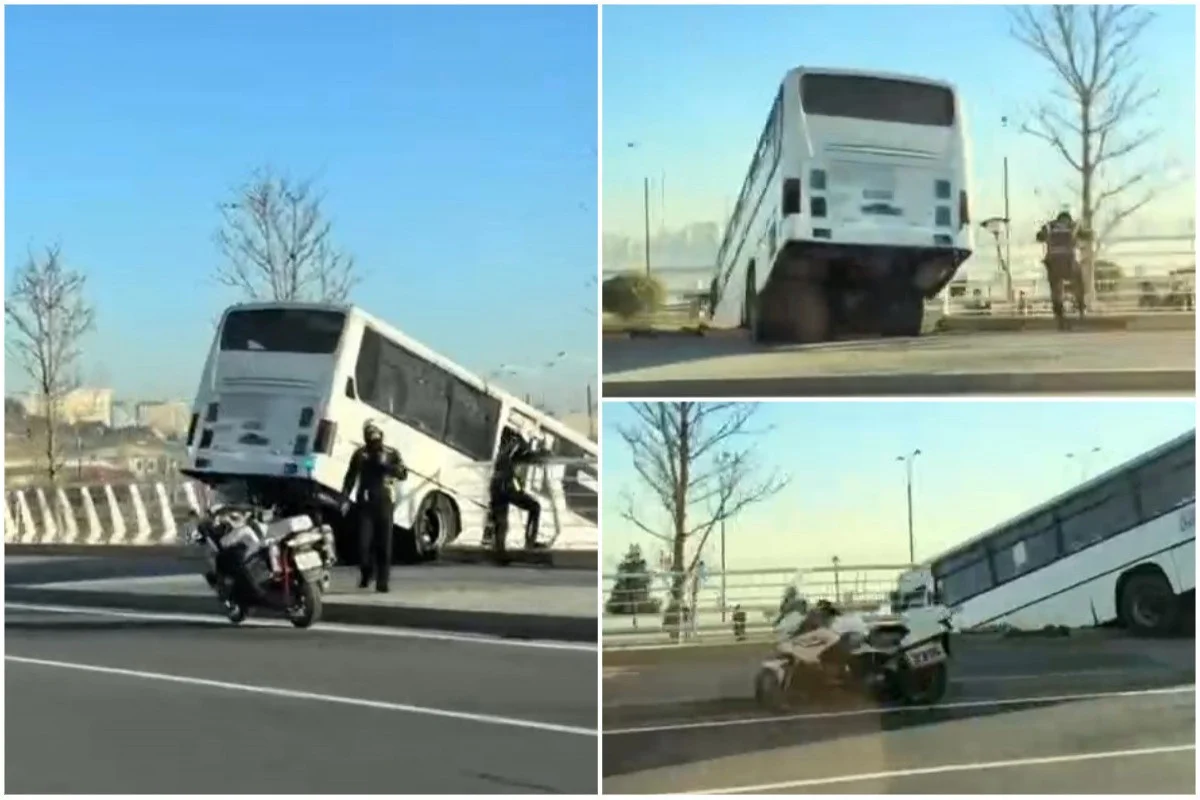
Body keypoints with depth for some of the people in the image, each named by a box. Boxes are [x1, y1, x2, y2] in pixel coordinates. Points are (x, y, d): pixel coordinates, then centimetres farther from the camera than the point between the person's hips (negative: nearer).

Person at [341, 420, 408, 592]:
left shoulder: (392, 454, 7)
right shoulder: (360, 454, 10)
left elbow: (403, 473, -6)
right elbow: (351, 478, 10)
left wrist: (386, 465, -19)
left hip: (385, 503, 0)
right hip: (365, 503, 0)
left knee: (384, 544, -1)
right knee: (363, 543, -8)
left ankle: (382, 581, 5)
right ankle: (366, 573, 18)